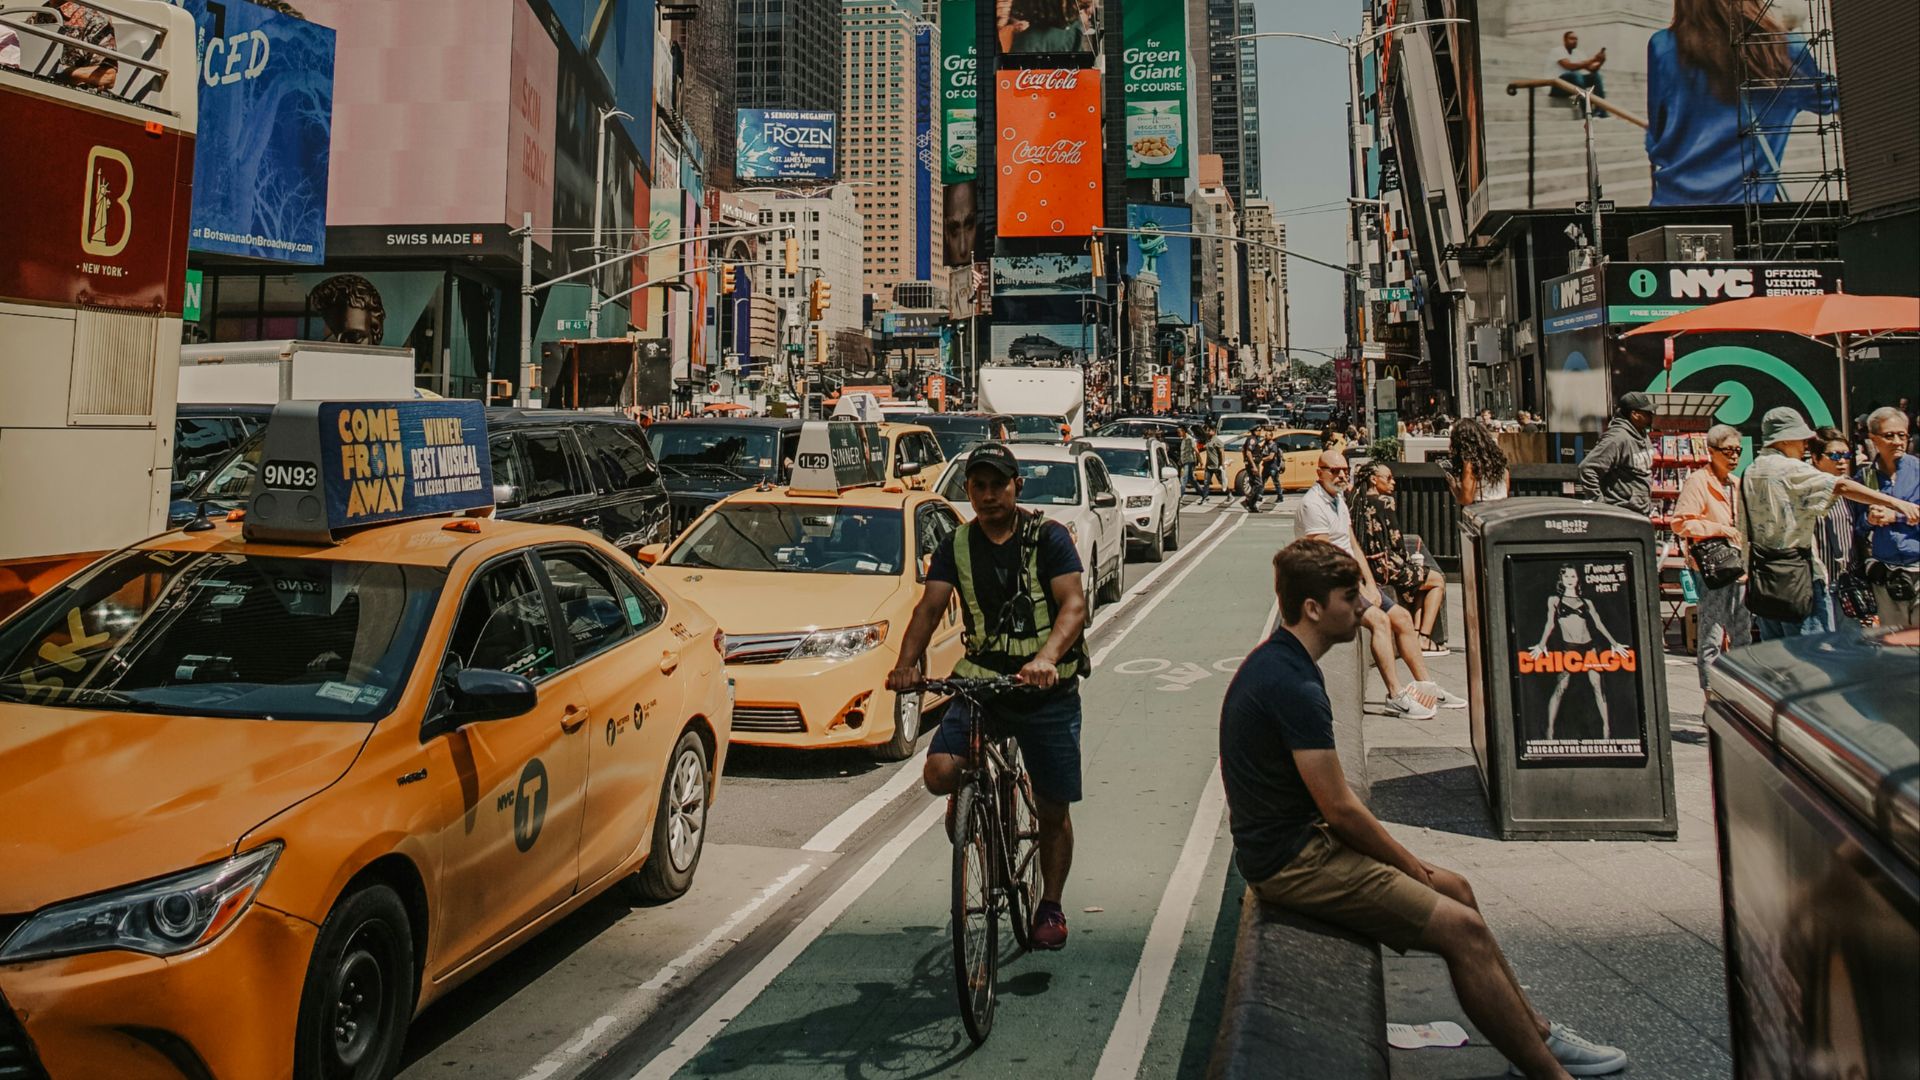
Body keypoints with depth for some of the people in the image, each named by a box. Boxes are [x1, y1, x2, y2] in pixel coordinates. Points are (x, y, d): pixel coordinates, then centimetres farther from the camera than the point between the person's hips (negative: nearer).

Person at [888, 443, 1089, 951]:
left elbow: (1073, 604, -15)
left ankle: (1051, 907, 28)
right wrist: (907, 663, -20)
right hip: (981, 681, 2)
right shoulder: (957, 546, 5)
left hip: (1048, 689, -2)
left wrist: (1046, 658, -33)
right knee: (940, 772, -22)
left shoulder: (1048, 537, -5)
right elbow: (930, 607, -2)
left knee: (1053, 810, 5)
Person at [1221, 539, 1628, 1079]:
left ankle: (1539, 1033, 27)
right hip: (1292, 862, -11)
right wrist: (1409, 865, -5)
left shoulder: (1275, 663, 10)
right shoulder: (1293, 685, -23)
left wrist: (1402, 856, 11)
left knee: (1454, 888, 16)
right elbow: (1340, 808, -20)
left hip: (1299, 839, 11)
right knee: (1462, 928, -11)